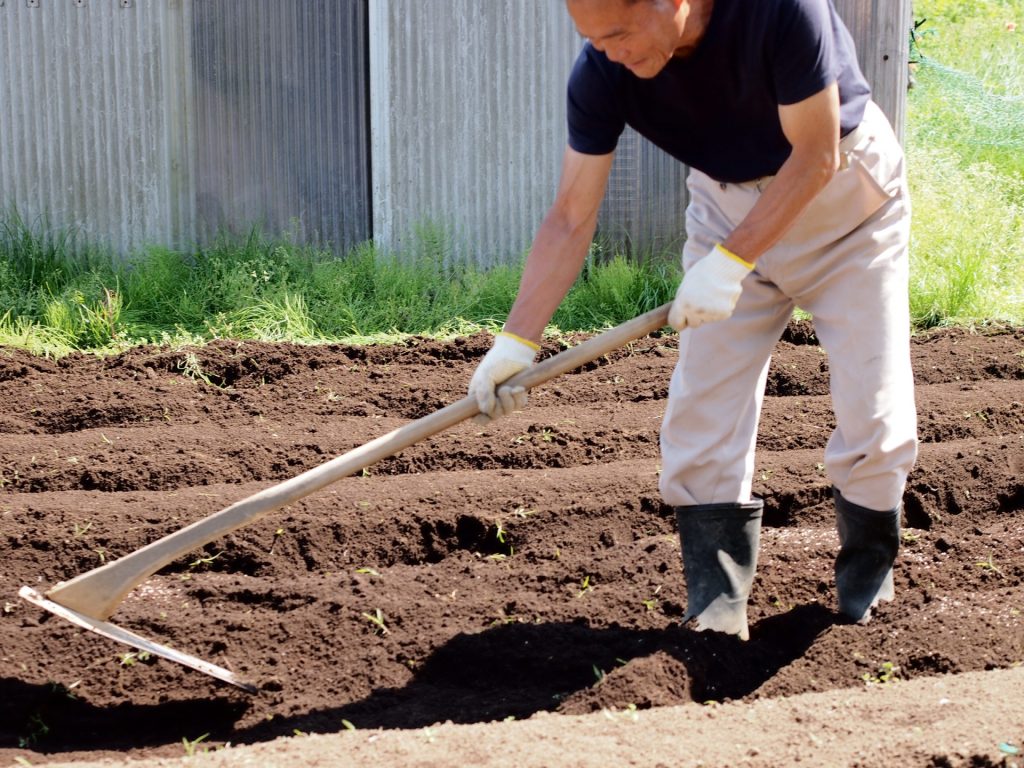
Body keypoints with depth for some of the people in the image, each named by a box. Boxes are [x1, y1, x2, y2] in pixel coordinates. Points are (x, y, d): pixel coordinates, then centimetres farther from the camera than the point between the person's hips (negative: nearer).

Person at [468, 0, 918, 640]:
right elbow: (572, 219, -15)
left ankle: (867, 593, 15)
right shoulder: (601, 74, -21)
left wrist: (730, 263, -30)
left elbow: (815, 156, -26)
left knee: (874, 411, -5)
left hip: (847, 200, -3)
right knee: (702, 418, -4)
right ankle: (717, 619, 4)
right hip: (730, 205, 3)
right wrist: (517, 340, -21)